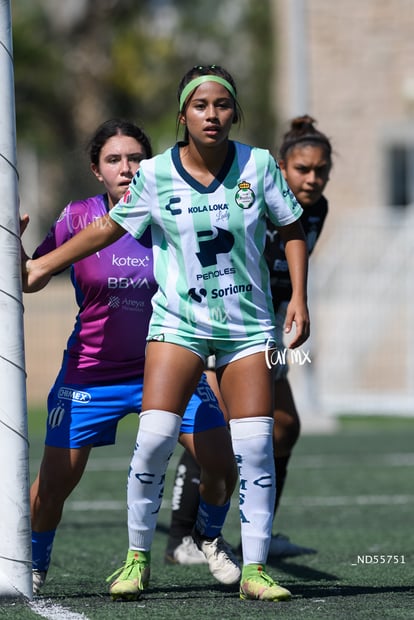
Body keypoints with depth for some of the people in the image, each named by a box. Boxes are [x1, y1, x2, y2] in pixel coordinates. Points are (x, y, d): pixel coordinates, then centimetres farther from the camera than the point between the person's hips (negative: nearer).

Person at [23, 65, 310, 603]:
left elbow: (292, 230, 8)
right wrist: (43, 266, 9)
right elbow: (108, 227, 10)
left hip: (249, 326, 1)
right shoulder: (155, 175, -4)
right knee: (154, 437, -13)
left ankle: (254, 570, 1)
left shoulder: (259, 165, -3)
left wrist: (298, 297, -2)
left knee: (255, 446, -7)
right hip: (178, 321, -1)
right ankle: (138, 557, 4)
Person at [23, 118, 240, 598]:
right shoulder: (79, 219, -8)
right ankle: (34, 569, 21)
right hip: (91, 373, -1)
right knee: (54, 482, -4)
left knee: (221, 467, -6)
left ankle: (209, 538, 24)